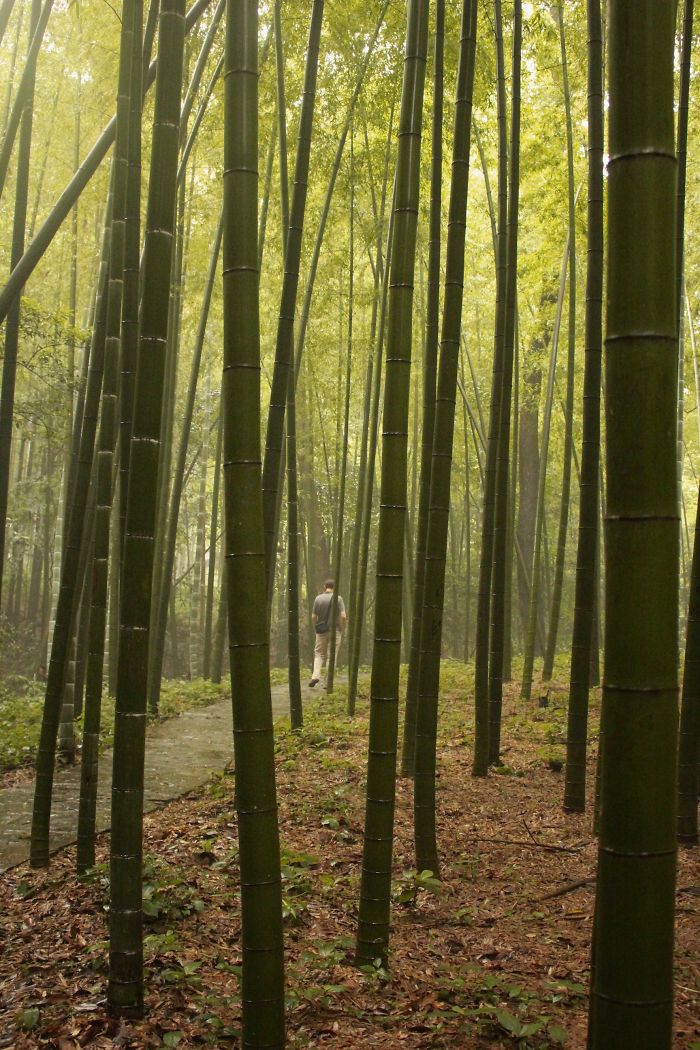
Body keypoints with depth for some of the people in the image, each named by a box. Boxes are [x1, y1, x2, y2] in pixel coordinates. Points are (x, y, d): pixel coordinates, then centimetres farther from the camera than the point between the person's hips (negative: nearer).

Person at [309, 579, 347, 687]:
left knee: (319, 654, 13)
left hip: (321, 630, 2)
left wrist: (315, 628, 13)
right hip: (335, 630, -2)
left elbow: (313, 617, -1)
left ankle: (315, 676, -5)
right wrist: (342, 630, 1)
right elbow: (343, 616, -12)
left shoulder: (318, 598, -1)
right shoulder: (338, 598, -6)